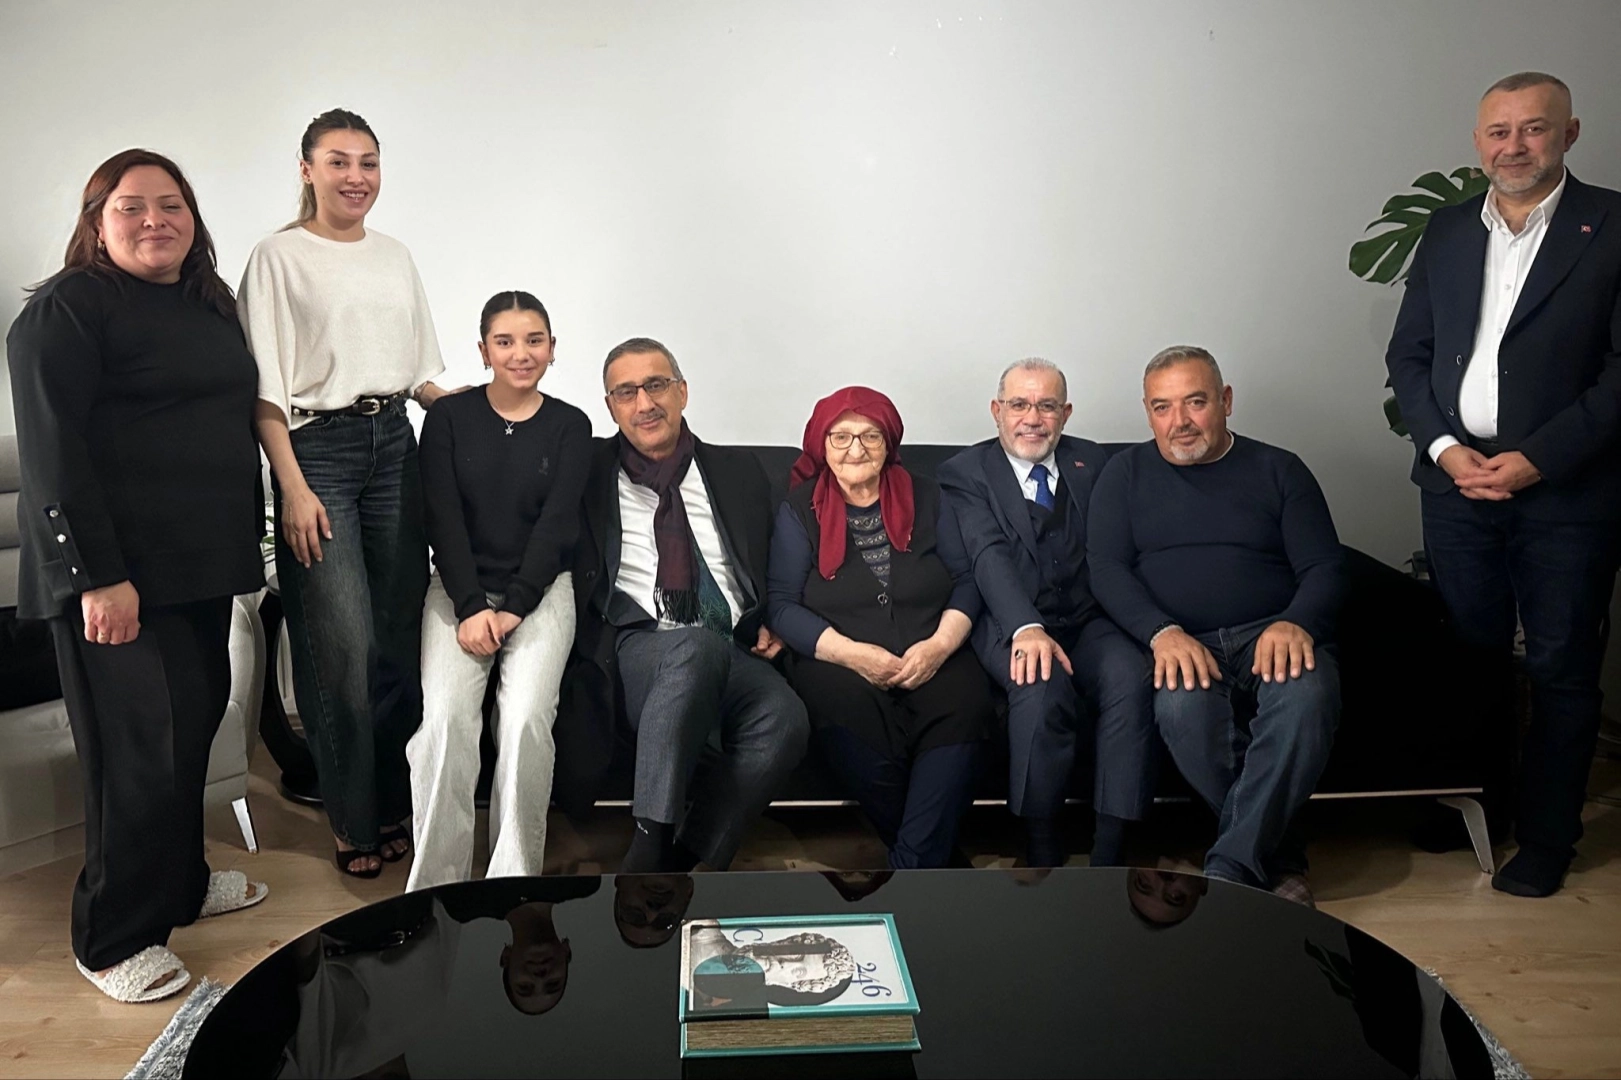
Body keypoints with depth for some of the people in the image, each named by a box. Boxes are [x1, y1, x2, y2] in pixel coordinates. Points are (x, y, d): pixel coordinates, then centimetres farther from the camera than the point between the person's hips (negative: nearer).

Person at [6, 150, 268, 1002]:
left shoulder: (210, 305, 16)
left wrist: (248, 531, 19)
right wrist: (94, 575, -21)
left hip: (202, 564, 8)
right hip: (118, 574, -7)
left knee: (196, 720, 13)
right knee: (141, 744, -5)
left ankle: (178, 882, 32)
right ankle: (113, 940, 10)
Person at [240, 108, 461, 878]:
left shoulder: (395, 258, 14)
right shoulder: (280, 256, -1)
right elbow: (264, 388, -6)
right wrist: (293, 488, -14)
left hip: (394, 442, 5)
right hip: (318, 447, -5)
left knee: (402, 635, 5)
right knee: (344, 643, -6)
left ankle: (397, 804, 18)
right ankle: (355, 821, 9)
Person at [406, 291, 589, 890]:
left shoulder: (570, 427, 6)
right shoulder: (449, 418, 6)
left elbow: (557, 524, -2)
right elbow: (443, 520, -1)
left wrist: (513, 608, -12)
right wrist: (472, 608, -13)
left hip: (540, 591, 0)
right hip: (460, 590, 1)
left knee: (527, 716, -25)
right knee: (446, 716, -23)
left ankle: (515, 878, -11)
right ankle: (438, 881, -12)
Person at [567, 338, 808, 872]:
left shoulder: (738, 473, 21)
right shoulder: (590, 473, 16)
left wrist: (767, 626, 8)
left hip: (734, 655, 3)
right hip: (637, 648, -2)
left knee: (785, 719, -30)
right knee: (699, 644, -38)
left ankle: (671, 865, -25)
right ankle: (649, 847, -36)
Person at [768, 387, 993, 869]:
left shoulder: (924, 497, 15)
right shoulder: (800, 508, 9)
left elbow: (965, 582, 10)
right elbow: (782, 605, 1)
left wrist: (941, 644, -10)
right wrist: (853, 653, -13)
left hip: (931, 659, 2)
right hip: (838, 661, -1)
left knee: (965, 707, -31)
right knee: (849, 711, -34)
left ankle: (911, 871, -24)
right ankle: (933, 855, -12)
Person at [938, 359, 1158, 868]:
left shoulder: (1093, 463, 16)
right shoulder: (965, 472, 5)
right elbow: (990, 555, -12)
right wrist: (1027, 628, -28)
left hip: (1089, 621, 3)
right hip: (1012, 626, -3)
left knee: (1132, 677, -28)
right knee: (1043, 686, -33)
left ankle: (1109, 857, -22)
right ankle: (1041, 853, -16)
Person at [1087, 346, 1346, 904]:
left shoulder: (1278, 470, 15)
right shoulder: (1126, 473, 16)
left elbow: (1324, 568, 7)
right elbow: (1105, 568, 3)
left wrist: (1295, 623, -17)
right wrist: (1162, 632, -16)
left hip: (1273, 634, 1)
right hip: (1178, 641, 0)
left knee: (1308, 696, -34)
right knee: (1184, 706, -35)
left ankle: (1229, 869, -26)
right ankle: (1277, 856, -16)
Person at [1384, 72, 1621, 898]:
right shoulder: (1447, 230, 8)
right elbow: (1408, 355, 8)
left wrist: (1538, 459, -16)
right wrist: (1444, 448, -6)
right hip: (1457, 481, 4)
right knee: (1472, 657, 14)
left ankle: (1545, 838, 21)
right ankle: (1479, 806, 31)